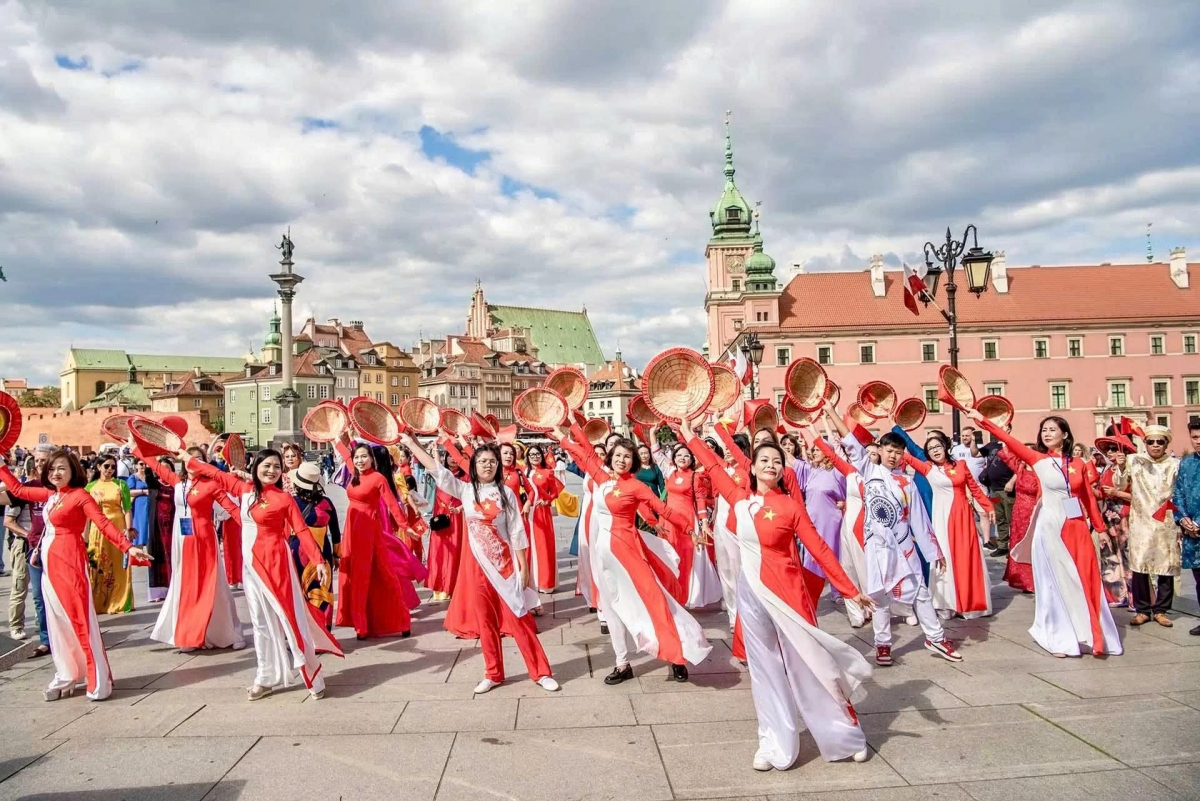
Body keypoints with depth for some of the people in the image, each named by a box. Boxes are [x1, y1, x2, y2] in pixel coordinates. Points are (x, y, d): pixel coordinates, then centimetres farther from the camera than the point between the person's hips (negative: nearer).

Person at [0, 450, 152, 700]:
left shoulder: (80, 495, -11)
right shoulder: (49, 494, 11)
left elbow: (104, 524, -18)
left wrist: (128, 547, -29)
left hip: (69, 561, -8)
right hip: (49, 563, 8)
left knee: (81, 618, -7)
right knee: (58, 620, 12)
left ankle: (99, 682, -2)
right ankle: (66, 677, 22)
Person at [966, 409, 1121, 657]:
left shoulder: (1079, 464, 5)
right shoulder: (1038, 460, -1)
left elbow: (1089, 498, 9)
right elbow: (1008, 439, -10)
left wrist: (1100, 529, 9)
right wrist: (983, 420, -18)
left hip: (1077, 528, 2)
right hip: (1051, 529, -2)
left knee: (1086, 582, 7)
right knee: (1057, 582, 5)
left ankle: (1092, 635, 20)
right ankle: (1062, 638, 13)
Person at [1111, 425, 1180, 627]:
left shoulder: (1175, 465, 4)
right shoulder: (1133, 460, 1)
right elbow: (1120, 485, -2)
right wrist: (1120, 467, -19)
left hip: (1167, 525, 1)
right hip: (1141, 524, -1)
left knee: (1167, 568, 5)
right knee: (1139, 567, -1)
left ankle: (1161, 610, 18)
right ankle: (1142, 610, 10)